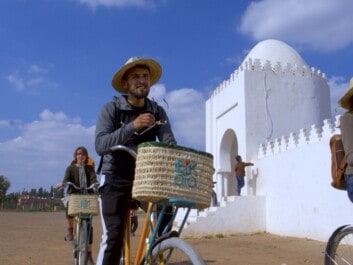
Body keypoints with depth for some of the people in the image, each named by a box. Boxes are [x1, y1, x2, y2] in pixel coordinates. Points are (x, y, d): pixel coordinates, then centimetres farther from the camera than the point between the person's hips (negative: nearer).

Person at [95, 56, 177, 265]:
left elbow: (169, 143, -8)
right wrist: (132, 126, -32)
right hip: (116, 180, -3)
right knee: (113, 237, -13)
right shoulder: (111, 109, -7)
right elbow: (101, 145, -20)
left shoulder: (158, 111, 2)